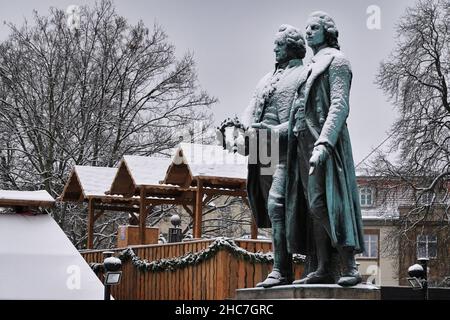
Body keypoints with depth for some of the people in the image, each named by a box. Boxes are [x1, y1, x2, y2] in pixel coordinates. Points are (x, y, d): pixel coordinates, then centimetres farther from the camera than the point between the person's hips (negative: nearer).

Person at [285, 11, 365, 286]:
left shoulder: (337, 60, -1)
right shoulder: (312, 67, 25)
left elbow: (340, 106, -13)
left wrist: (323, 144, -25)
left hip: (324, 141, -8)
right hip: (304, 142, 8)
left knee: (323, 204, -17)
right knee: (313, 207, 1)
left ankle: (350, 268, -16)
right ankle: (324, 269, -1)